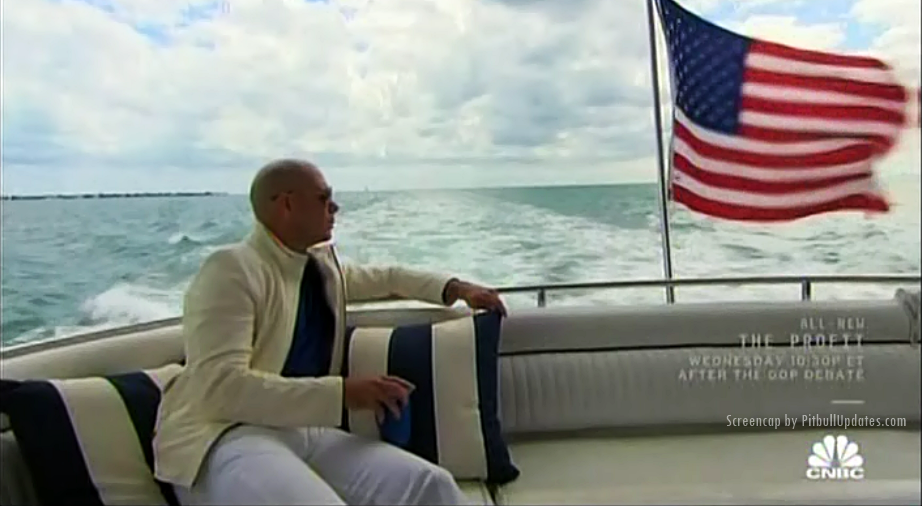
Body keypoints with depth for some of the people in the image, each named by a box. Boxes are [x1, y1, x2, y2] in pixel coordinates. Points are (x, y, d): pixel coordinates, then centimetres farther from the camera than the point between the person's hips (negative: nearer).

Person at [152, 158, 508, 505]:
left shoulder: (322, 265, 15)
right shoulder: (232, 269, -9)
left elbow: (386, 277, 33)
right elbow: (220, 386, -19)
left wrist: (454, 289, 19)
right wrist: (343, 393, -23)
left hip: (302, 428, 7)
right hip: (225, 435, -7)